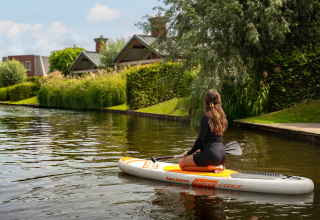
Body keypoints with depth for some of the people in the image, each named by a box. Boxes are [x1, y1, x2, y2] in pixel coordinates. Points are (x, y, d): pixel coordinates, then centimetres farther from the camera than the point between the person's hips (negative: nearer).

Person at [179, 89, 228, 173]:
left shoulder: (205, 118, -13)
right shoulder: (221, 116, 8)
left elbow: (200, 139, -13)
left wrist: (190, 152, 1)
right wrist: (202, 150, 23)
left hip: (211, 155, -8)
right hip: (222, 155, 8)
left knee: (181, 163, 8)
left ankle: (212, 167, -6)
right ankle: (218, 166, 7)